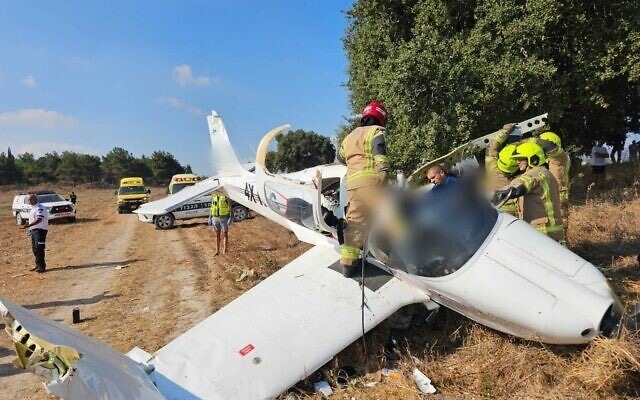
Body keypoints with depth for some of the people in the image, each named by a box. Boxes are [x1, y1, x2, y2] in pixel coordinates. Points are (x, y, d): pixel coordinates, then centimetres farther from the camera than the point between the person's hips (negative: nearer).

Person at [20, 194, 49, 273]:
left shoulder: (40, 208, -13)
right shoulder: (33, 208, 19)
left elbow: (39, 220, -25)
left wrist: (28, 225, -32)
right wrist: (28, 226, 16)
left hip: (40, 230, -10)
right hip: (34, 230, 10)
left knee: (39, 248, -12)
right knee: (34, 249, 14)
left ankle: (41, 266, -9)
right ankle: (38, 265, 23)